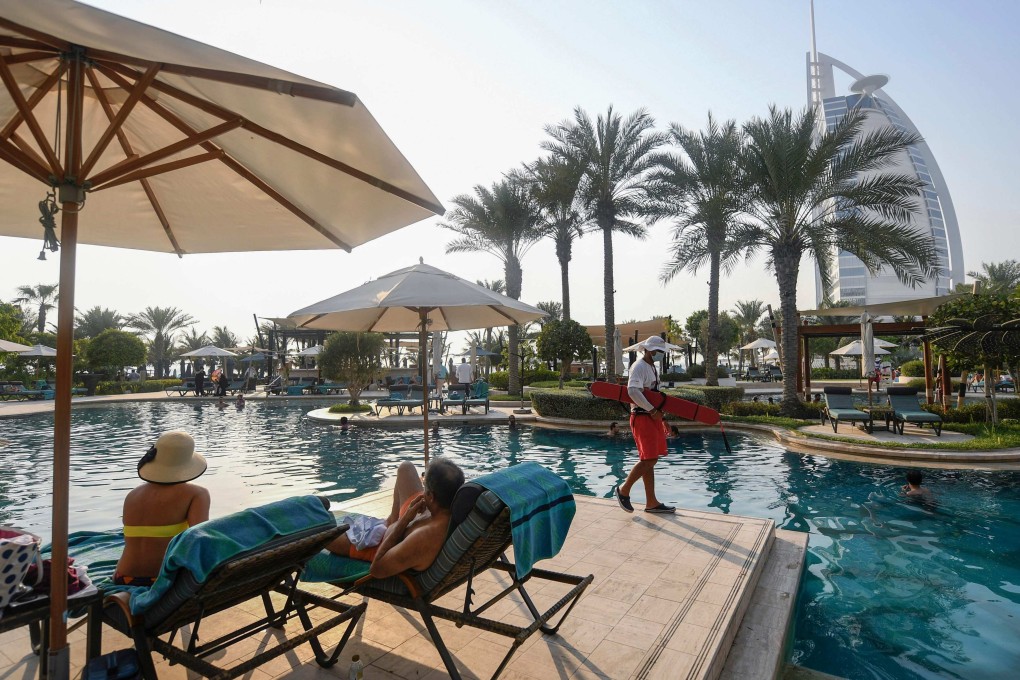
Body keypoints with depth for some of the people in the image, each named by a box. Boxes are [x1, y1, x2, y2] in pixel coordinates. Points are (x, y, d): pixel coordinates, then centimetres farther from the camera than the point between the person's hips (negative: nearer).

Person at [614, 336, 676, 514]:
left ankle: (651, 503, 16)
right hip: (642, 417, -9)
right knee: (648, 459, -10)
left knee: (650, 460, 10)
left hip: (653, 417, 10)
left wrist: (661, 416, 17)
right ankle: (624, 490, 7)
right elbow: (632, 391, -27)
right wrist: (652, 410, -23)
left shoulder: (651, 367, 18)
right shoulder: (639, 367, -12)